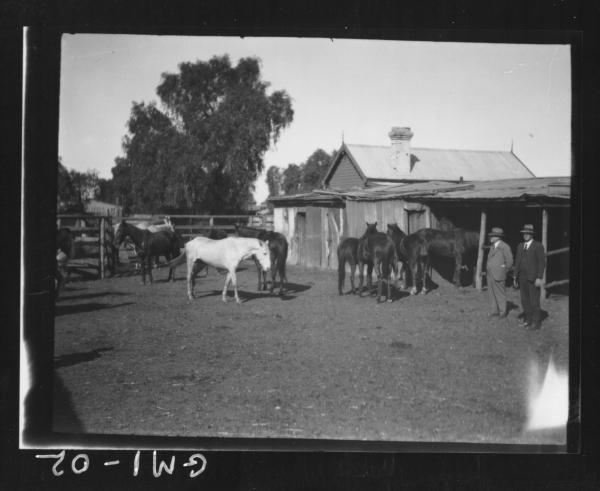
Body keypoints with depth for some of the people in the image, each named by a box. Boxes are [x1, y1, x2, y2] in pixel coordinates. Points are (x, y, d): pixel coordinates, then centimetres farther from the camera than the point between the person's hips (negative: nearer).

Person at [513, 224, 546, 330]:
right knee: (525, 301, 9)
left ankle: (536, 323, 4)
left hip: (533, 278, -6)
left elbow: (542, 263, -9)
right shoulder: (520, 246, 13)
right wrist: (515, 277, 12)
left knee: (534, 301, -3)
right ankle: (527, 320, 19)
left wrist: (539, 278, -15)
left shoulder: (538, 246, -6)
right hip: (522, 278, 6)